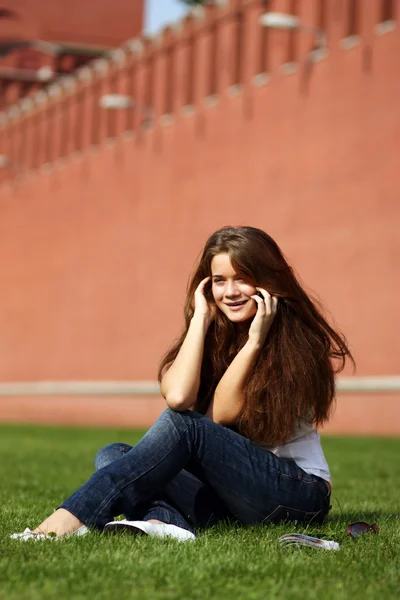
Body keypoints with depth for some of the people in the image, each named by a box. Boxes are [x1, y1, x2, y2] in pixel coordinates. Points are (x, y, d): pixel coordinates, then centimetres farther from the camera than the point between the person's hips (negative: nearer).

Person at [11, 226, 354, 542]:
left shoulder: (295, 337, -5)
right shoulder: (215, 337, 7)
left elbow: (220, 415, -14)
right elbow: (177, 396, -18)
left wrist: (255, 340, -19)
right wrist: (201, 317, -11)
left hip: (300, 492, -5)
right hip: (230, 496, 6)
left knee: (183, 425, -29)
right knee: (112, 455, -12)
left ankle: (72, 518, -38)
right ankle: (162, 521, -45)